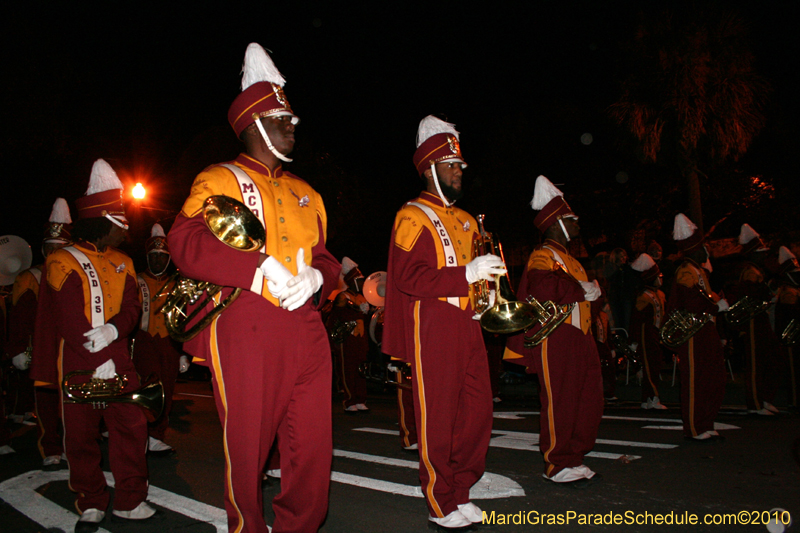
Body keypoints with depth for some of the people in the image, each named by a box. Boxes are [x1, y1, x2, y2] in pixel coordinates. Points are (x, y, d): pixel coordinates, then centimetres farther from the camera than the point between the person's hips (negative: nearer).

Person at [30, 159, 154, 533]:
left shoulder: (123, 263, 14)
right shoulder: (63, 262, -2)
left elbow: (132, 307, 4)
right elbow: (69, 318, -11)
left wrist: (112, 330, -19)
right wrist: (99, 362, -18)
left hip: (118, 359, 4)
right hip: (78, 365, -3)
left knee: (132, 426, -1)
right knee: (81, 436, 5)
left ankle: (130, 501, 11)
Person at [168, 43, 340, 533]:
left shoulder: (305, 193, 21)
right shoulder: (220, 180, 4)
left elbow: (326, 258, 21)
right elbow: (186, 243, -12)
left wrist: (315, 276, -3)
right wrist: (261, 268, -21)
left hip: (306, 331, 5)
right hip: (246, 331, -5)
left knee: (313, 445, 8)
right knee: (248, 445, 6)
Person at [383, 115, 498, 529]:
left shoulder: (465, 220, 20)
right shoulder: (412, 216, -6)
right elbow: (408, 278, -17)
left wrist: (486, 278, 9)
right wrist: (466, 274, -21)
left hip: (468, 327, 8)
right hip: (433, 330, -8)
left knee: (478, 411, 10)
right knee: (438, 419, 1)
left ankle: (461, 491, 27)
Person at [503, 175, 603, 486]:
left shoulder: (569, 258, 25)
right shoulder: (543, 256, -8)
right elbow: (543, 287, -28)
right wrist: (583, 289, -19)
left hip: (580, 338, 10)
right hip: (555, 339, -10)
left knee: (589, 400, 12)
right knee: (560, 401, -4)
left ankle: (574, 457, 25)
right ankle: (558, 465, 8)